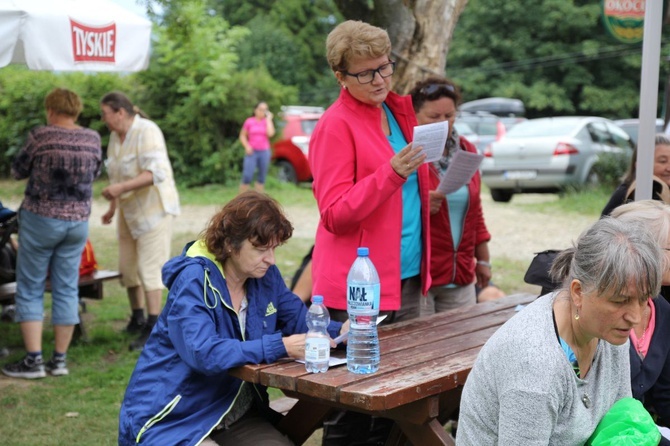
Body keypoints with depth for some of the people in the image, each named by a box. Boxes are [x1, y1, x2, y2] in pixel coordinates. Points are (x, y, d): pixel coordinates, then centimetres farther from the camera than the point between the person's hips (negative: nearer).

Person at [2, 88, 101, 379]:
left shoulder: (40, 136, -11)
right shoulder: (92, 139, 0)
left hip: (41, 219, -4)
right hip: (78, 222, 4)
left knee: (30, 289, 5)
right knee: (67, 290, 9)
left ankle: (33, 360, 3)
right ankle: (59, 360, 13)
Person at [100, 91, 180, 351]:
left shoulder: (147, 132, -18)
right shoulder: (116, 137, 8)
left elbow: (156, 172, -29)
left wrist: (121, 188, -35)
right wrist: (113, 207, 18)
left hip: (154, 208, -8)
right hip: (129, 210, 9)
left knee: (149, 268, -10)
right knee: (127, 266, 11)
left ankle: (153, 328, -6)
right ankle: (137, 319, 26)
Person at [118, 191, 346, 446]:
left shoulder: (265, 275, 3)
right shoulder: (193, 281, -18)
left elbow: (299, 319, 10)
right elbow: (204, 353, -30)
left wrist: (339, 331, -12)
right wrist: (281, 347, -34)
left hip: (235, 415, 6)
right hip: (174, 419, -6)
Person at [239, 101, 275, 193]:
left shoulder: (267, 121, 6)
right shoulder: (249, 121, 3)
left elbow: (270, 133, -12)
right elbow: (242, 136, 9)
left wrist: (268, 119, -6)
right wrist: (247, 146, -7)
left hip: (264, 151, 2)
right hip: (252, 151, -2)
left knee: (262, 176, 3)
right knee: (247, 175, -12)